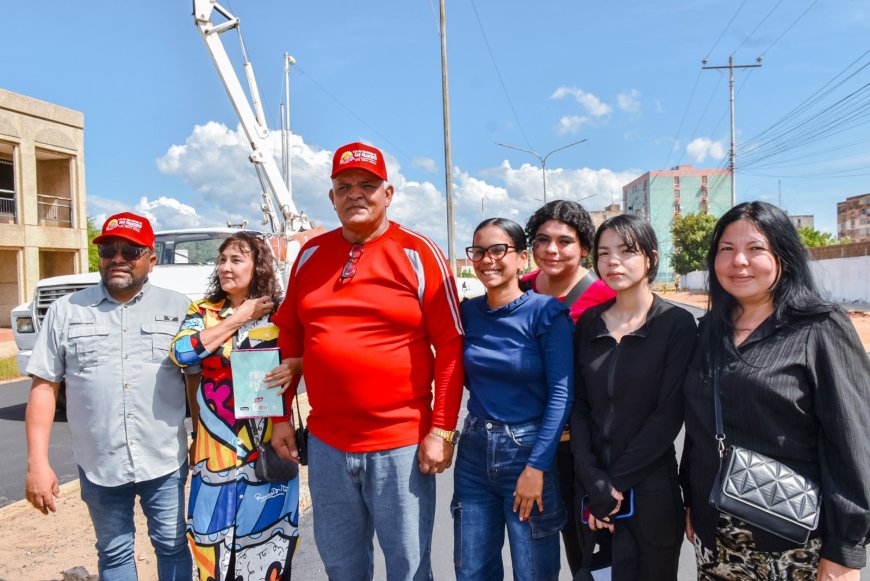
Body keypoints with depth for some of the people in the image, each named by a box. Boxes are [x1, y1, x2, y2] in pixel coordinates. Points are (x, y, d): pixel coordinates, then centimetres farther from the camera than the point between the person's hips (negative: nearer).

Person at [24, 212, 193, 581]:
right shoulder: (66, 310, 1)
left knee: (172, 545, 14)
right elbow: (44, 387, 0)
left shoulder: (178, 308, 0)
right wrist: (37, 461, -5)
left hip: (165, 461, 0)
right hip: (99, 465, 1)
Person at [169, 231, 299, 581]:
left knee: (265, 536, 9)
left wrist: (294, 367, -21)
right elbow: (180, 353, -13)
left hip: (269, 445, -1)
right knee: (212, 537, 11)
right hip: (217, 447, 1)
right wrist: (238, 319, -11)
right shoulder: (203, 311, 4)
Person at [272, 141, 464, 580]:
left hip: (402, 444, -4)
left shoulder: (418, 254, -6)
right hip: (325, 443, 4)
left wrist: (442, 430, -10)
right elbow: (290, 340, 13)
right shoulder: (311, 254, 7)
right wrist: (282, 418, 11)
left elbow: (450, 346, -7)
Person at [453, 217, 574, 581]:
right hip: (474, 449, 5)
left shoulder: (546, 312, -12)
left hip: (528, 449, -4)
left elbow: (562, 394, -15)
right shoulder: (468, 311, 1)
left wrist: (537, 466, -17)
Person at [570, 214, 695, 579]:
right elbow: (578, 405, 1)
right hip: (591, 486, 3)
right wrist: (592, 479, -10)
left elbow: (669, 415, -12)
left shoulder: (676, 323, -6)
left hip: (650, 487, -3)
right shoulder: (589, 322, 4)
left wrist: (617, 481, -13)